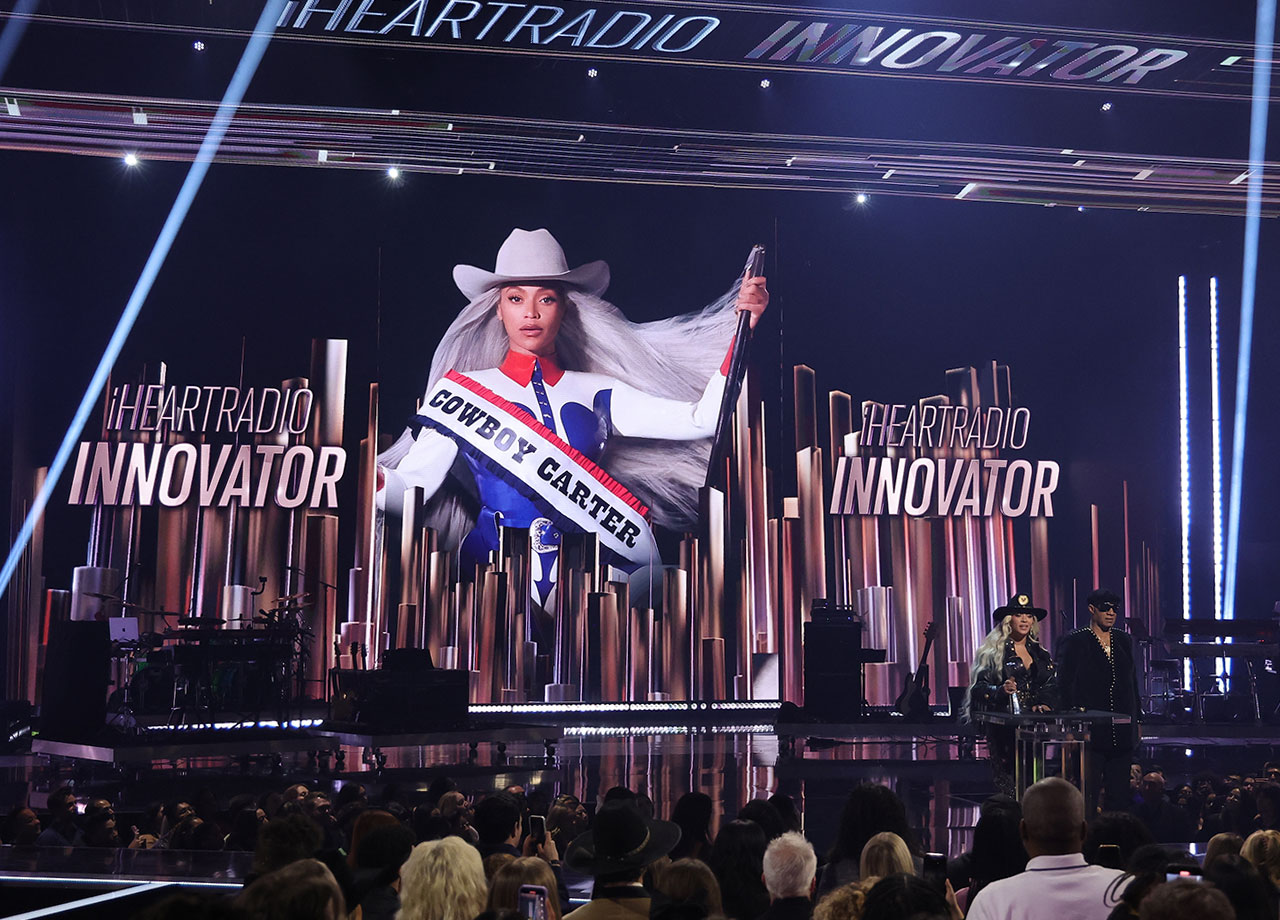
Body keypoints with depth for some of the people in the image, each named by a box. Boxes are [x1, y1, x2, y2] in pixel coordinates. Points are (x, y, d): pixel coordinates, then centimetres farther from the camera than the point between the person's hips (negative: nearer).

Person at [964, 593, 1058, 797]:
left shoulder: (1040, 654, 18)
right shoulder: (993, 651, 3)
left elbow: (1052, 686, 15)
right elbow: (979, 687, -4)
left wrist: (1045, 704, -5)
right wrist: (1000, 690, -23)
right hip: (1004, 726, -4)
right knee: (1008, 782, -11)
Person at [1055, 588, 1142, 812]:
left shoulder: (1124, 640, 13)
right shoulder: (1075, 641, -3)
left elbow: (1133, 682, 18)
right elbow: (1065, 684, -5)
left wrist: (1136, 719, 13)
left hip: (1122, 732, 5)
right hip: (1090, 731, -5)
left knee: (1119, 791, 7)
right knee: (1087, 788, -5)